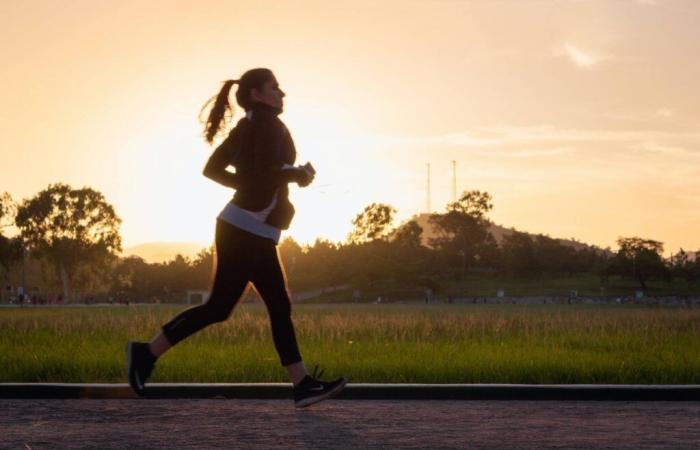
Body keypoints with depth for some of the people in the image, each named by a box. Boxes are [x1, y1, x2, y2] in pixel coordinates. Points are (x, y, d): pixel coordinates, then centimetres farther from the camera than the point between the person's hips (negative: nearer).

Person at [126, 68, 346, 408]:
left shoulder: (245, 127, 16)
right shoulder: (269, 123, -10)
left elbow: (212, 169, 18)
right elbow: (265, 172, -23)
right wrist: (299, 174, -7)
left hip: (256, 235, 10)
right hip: (245, 230, -10)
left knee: (280, 307, 6)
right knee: (219, 307, -6)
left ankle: (303, 385, 4)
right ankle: (147, 352, 0)